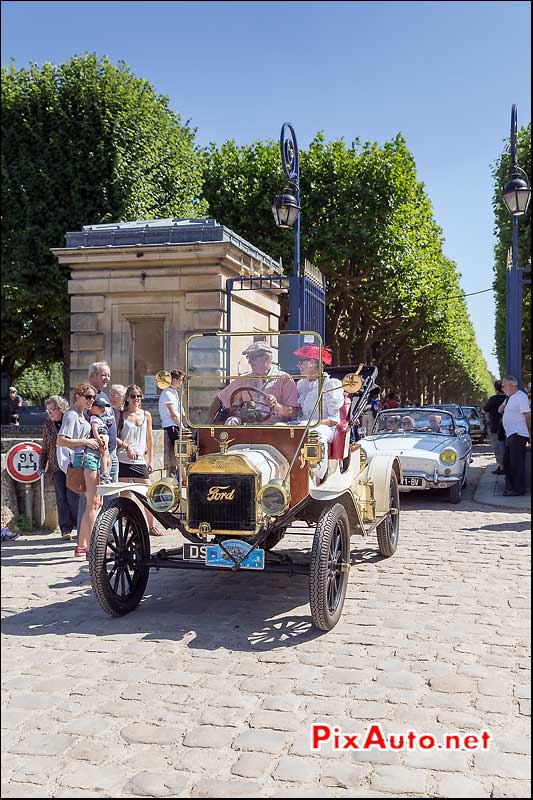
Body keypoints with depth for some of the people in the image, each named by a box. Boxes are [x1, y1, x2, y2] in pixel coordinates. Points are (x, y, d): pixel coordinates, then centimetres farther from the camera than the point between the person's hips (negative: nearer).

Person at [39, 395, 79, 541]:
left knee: (72, 496, -8)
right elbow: (45, 447, 18)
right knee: (61, 499, 0)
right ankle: (66, 529, 3)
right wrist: (42, 466, 13)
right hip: (57, 466, 3)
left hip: (72, 464, -3)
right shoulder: (48, 425, 11)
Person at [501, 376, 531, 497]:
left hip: (518, 435, -10)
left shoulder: (521, 396, -12)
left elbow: (528, 415, -15)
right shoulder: (510, 398, 18)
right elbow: (500, 410, 28)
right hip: (510, 435, 10)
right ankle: (510, 487, 22)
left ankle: (519, 489, -2)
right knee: (507, 462, 14)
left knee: (517, 463, -7)